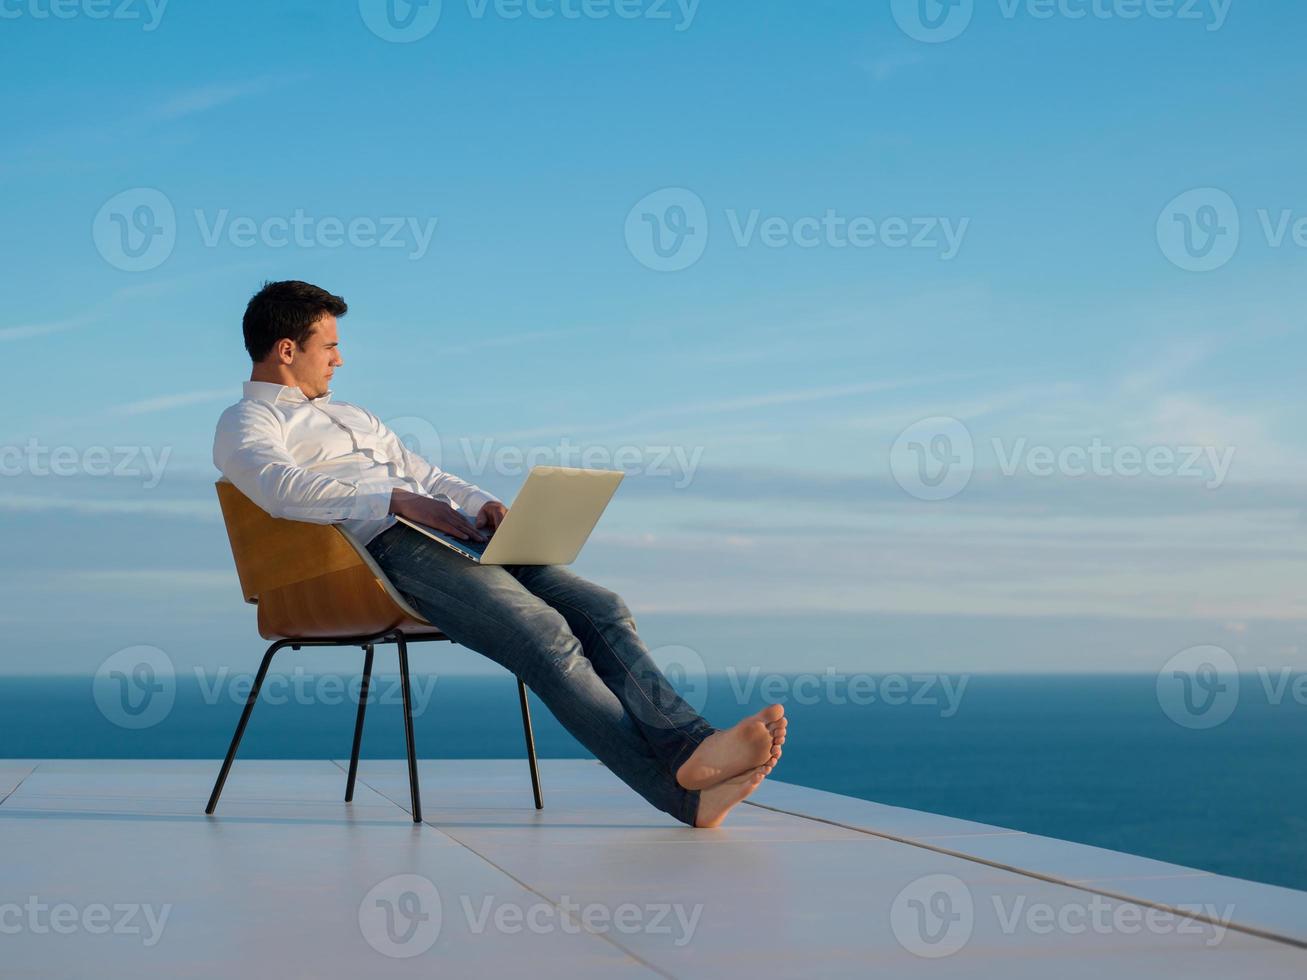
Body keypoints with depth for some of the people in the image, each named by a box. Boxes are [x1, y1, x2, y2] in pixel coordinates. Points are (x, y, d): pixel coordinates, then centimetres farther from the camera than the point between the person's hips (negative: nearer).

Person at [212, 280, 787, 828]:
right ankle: (682, 789, -38)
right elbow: (280, 485, -12)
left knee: (602, 610, -15)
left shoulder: (351, 417, 37)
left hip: (452, 534, 8)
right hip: (388, 547, -8)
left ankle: (690, 746, -30)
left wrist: (481, 504, 8)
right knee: (546, 636, -29)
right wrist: (397, 499, -19)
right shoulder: (246, 423, 10)